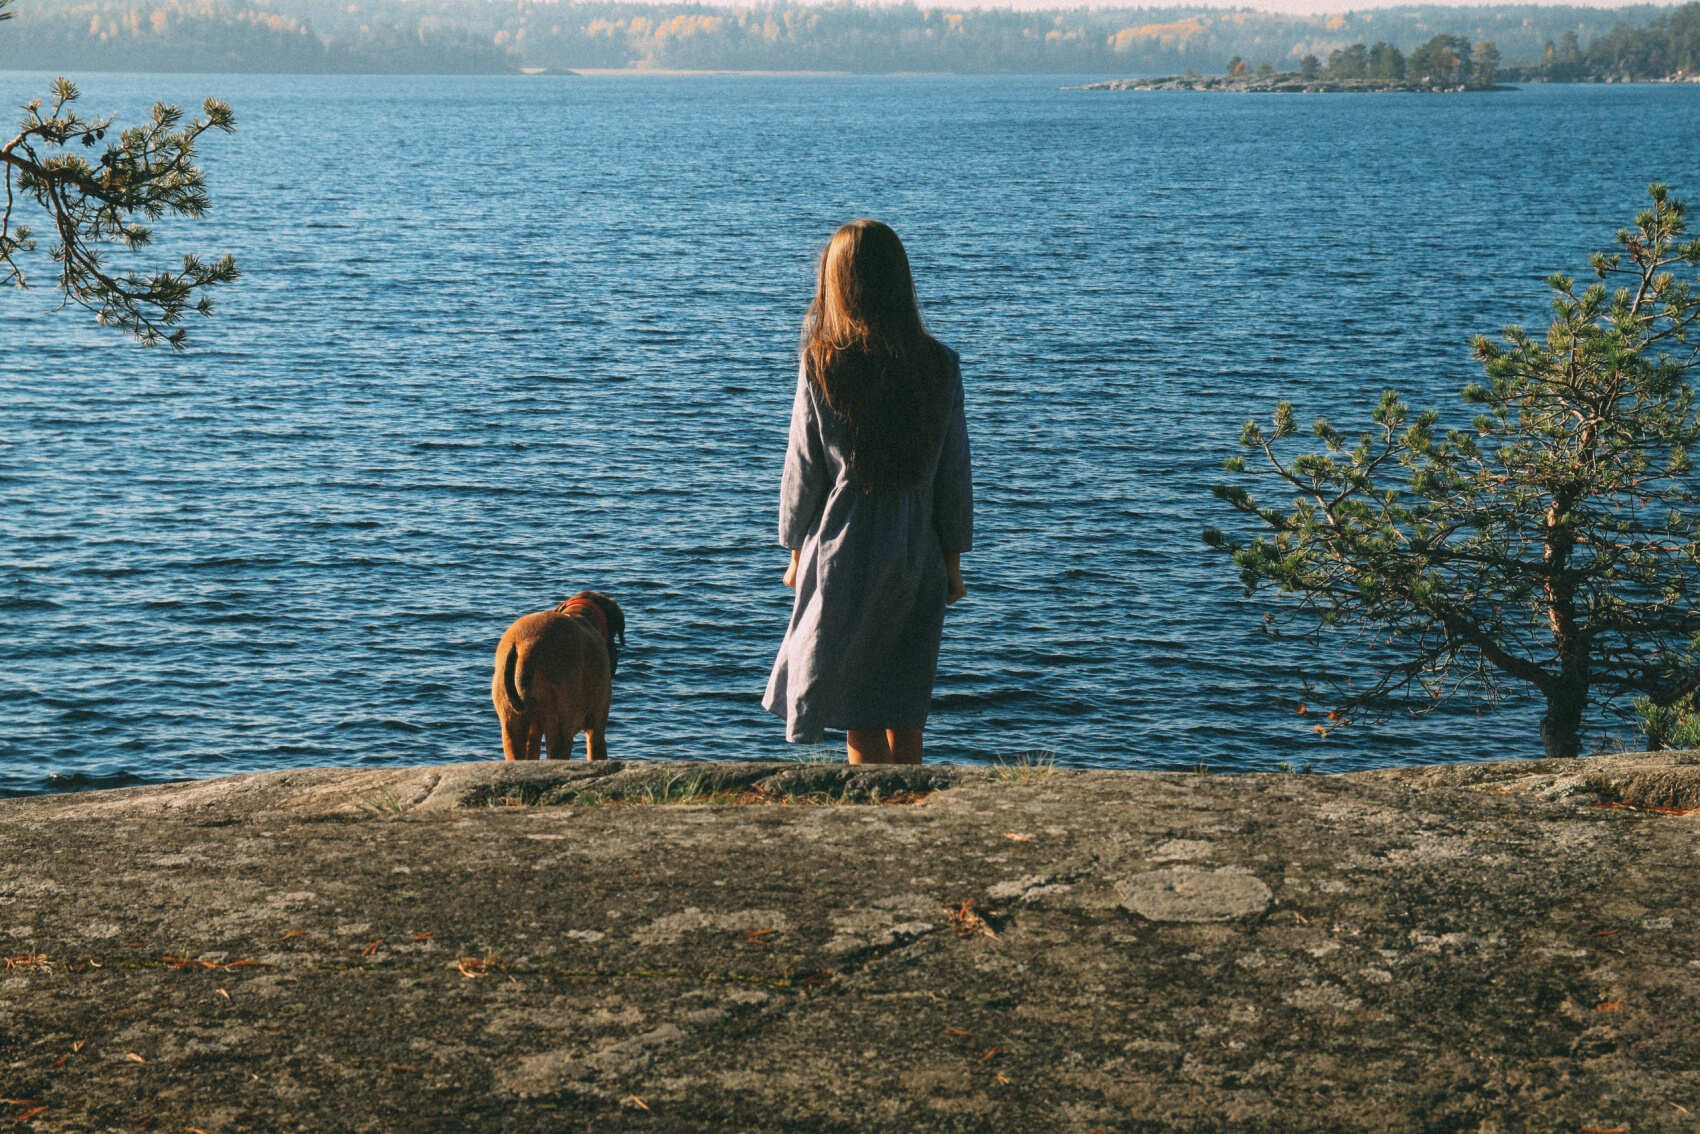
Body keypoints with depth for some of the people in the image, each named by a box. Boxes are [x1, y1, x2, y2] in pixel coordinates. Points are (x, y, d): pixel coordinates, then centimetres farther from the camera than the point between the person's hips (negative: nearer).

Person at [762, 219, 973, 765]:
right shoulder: (939, 364, -3)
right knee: (905, 717, 14)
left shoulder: (821, 365, -11)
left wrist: (797, 550, 8)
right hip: (917, 555, 3)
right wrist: (952, 560, 11)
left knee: (859, 718, 5)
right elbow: (955, 471, 2)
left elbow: (803, 469, -5)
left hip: (844, 553, -3)